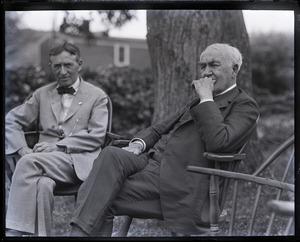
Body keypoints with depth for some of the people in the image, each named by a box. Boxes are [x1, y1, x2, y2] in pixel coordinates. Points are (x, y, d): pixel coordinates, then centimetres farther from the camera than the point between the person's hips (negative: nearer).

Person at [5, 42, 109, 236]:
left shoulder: (97, 96, 11)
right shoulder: (42, 94, 21)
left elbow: (96, 136, -1)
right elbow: (11, 121, 19)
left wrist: (58, 146, -12)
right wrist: (22, 148, -2)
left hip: (79, 163, -3)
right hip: (47, 161, 3)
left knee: (28, 162, -30)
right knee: (42, 184, -35)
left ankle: (14, 231, -29)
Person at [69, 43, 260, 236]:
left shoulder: (245, 106, 1)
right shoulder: (200, 102, 27)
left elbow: (217, 142, -18)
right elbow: (162, 127, 25)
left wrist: (206, 98, -11)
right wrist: (140, 143, 4)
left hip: (179, 181, -7)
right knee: (111, 155, -24)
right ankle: (81, 231, -29)